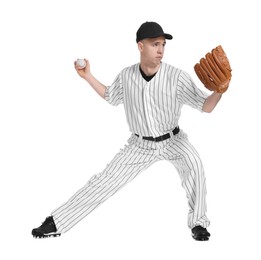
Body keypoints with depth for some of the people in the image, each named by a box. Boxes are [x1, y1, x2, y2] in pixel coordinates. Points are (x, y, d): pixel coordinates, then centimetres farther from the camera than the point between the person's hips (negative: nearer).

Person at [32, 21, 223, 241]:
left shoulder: (177, 76, -20)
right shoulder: (126, 76, -9)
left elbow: (206, 107, -18)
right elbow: (111, 97, 13)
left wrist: (219, 90, -38)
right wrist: (87, 76, 3)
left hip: (173, 140, -2)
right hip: (141, 144, 2)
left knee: (194, 164, -33)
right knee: (106, 180, 0)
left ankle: (198, 221, -14)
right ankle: (57, 222, 7)